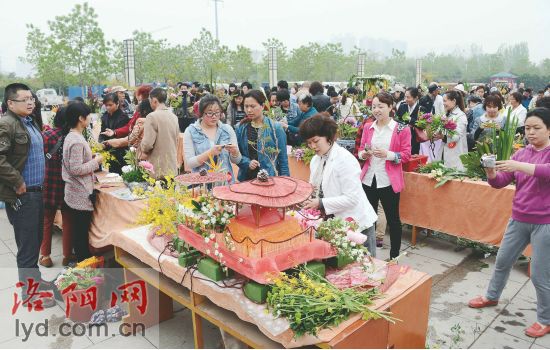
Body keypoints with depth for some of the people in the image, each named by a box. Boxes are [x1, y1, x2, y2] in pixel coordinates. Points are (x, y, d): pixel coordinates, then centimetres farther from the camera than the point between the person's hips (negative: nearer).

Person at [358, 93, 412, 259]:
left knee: (393, 219, 9)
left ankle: (394, 257, 24)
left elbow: (406, 155, -5)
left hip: (388, 181, -4)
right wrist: (363, 154, -6)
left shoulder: (402, 129, -4)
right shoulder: (367, 128, 9)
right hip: (368, 180, 4)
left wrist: (388, 154, -21)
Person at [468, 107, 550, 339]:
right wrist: (491, 173, -19)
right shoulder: (521, 154, 5)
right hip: (519, 219, 6)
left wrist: (519, 166, -42)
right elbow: (500, 182, 1)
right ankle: (492, 296, 40)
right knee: (502, 260, 18)